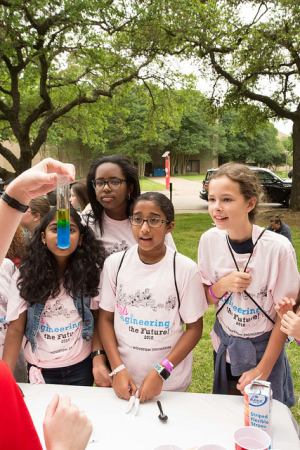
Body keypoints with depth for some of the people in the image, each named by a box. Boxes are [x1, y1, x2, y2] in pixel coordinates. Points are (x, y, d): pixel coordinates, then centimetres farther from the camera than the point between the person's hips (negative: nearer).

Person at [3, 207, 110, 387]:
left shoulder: (91, 272, -10)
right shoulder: (26, 276, -11)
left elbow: (97, 321, -6)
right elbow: (16, 329, -10)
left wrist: (99, 360, -17)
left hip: (81, 366, 0)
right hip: (41, 370, 0)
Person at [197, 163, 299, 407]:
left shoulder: (278, 248, -23)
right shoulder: (210, 240, -12)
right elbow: (204, 299, 0)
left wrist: (263, 369, -11)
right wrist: (222, 285, -22)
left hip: (265, 349, -3)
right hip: (225, 348, 3)